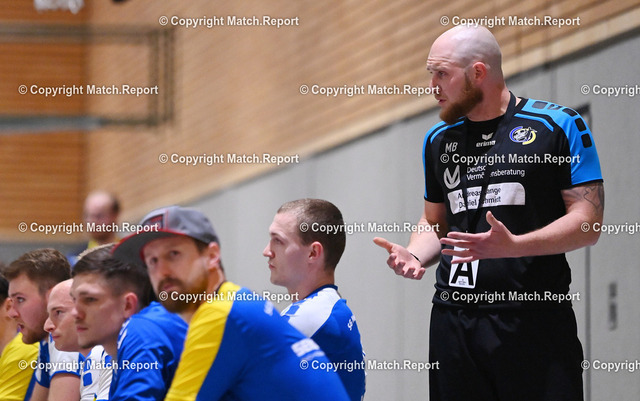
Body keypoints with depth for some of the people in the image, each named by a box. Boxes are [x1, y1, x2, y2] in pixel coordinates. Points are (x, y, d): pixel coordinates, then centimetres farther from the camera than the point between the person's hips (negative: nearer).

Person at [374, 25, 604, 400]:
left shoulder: (558, 125, -2)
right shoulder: (439, 140, 16)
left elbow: (587, 223, -7)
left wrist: (514, 246, -21)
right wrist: (413, 256, 2)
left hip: (535, 322, -5)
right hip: (453, 323, 5)